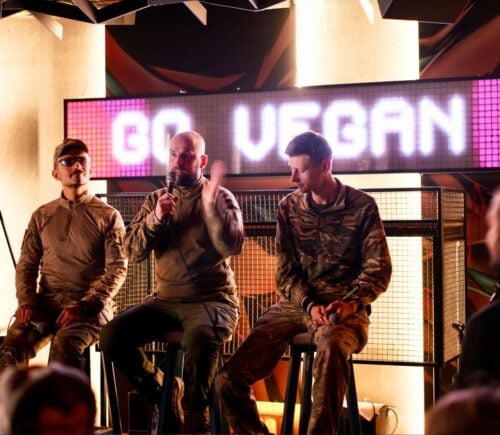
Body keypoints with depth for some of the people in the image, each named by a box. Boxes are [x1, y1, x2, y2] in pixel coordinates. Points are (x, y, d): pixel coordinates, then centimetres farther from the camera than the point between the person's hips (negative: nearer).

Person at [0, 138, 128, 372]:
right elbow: (26, 265, 16)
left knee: (64, 342, -36)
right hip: (46, 302, 3)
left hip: (91, 305, -3)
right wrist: (26, 301, -5)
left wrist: (83, 306, -14)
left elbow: (117, 269, -1)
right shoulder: (42, 216, 18)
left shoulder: (108, 216, 7)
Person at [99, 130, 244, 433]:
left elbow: (232, 246, -15)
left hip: (212, 300, -5)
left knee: (198, 340, -37)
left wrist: (210, 204, -25)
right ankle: (162, 396, 4)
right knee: (112, 336, -18)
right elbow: (134, 252, 2)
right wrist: (155, 218, -13)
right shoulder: (156, 199, 12)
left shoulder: (221, 198, 1)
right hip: (166, 301, 5)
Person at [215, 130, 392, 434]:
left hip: (343, 309, -3)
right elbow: (285, 272, 5)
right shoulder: (289, 207, 8)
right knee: (229, 380, -14)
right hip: (297, 304, 4)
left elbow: (379, 268, -5)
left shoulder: (362, 206, -1)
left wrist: (351, 303, -24)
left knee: (331, 343, -42)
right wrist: (310, 305, -15)